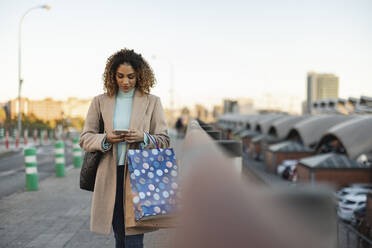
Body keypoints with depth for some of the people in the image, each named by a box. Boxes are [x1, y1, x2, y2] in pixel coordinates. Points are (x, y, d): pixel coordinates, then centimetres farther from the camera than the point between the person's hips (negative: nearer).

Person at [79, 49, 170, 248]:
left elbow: (164, 140, 6)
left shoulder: (152, 102, 6)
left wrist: (143, 138, -14)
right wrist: (106, 139, -12)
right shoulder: (100, 102, 9)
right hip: (111, 175, 2)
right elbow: (85, 139, 8)